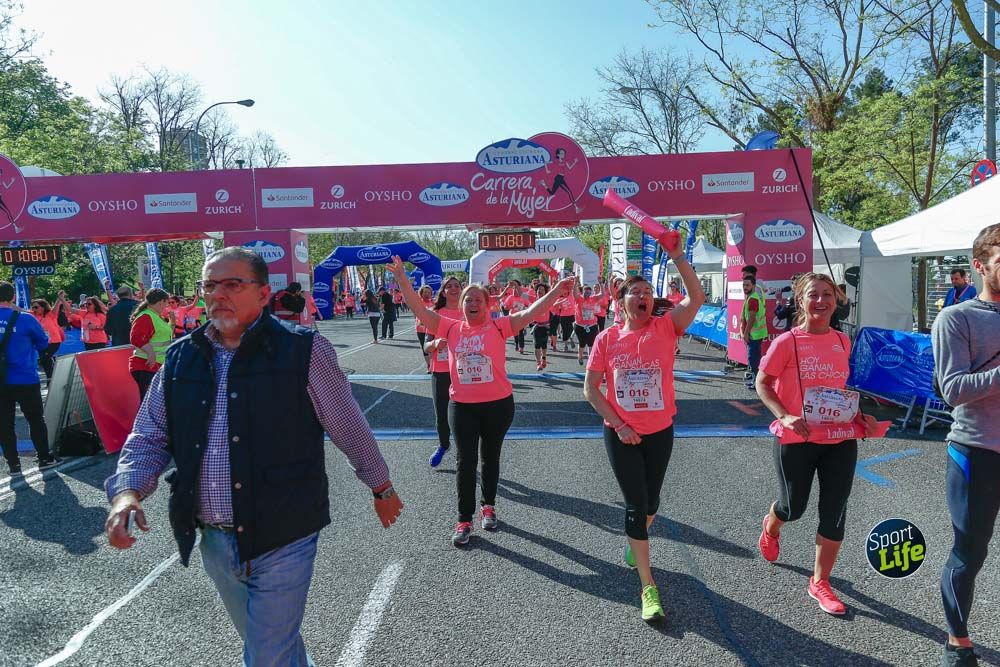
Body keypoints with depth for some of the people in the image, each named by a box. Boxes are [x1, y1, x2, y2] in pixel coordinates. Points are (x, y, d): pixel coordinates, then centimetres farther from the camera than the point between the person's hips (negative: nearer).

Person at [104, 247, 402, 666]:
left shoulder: (303, 351, -11)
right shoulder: (180, 358, 3)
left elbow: (350, 429, -3)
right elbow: (148, 439, 8)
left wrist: (381, 489, 7)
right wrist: (127, 491, -11)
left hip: (281, 539, -5)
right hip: (213, 541, 5)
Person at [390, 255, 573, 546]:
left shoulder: (498, 327, -5)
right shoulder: (452, 328, 0)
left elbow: (531, 312, -12)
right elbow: (420, 310, -2)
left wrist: (557, 290, -19)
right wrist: (403, 281, -10)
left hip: (498, 404, -1)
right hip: (462, 406, 1)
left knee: (490, 458, 16)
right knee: (466, 462, 4)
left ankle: (488, 506, 36)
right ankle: (464, 519, 15)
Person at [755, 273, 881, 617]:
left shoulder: (843, 342, 4)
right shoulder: (787, 341, -10)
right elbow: (762, 383, -6)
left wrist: (860, 416, 3)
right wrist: (783, 416, -20)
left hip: (840, 439, 4)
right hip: (797, 439, -4)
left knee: (834, 511, 4)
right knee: (793, 507, 11)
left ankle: (820, 582, 20)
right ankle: (770, 527, 48)